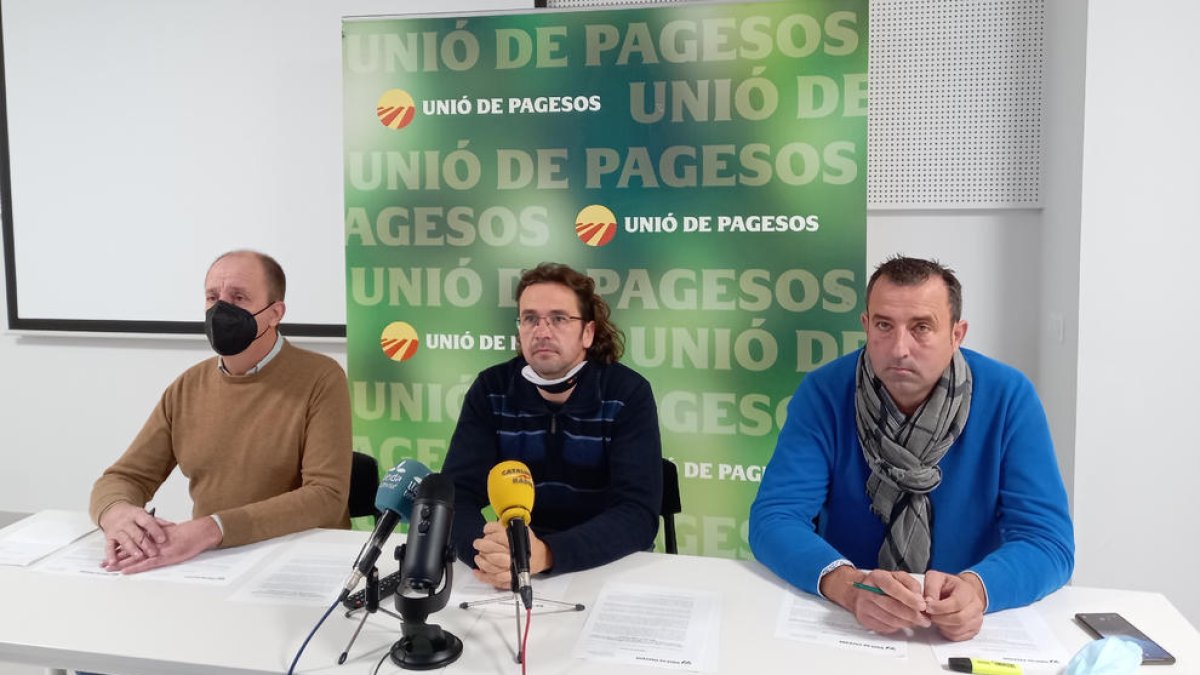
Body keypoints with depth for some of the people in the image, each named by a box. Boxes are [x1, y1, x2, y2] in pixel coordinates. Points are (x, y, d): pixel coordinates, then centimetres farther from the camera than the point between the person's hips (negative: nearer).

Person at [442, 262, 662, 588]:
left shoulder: (628, 394, -11)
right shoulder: (490, 390, -4)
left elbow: (638, 513, -19)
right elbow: (455, 495, -9)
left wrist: (546, 554, -33)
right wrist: (486, 551, -30)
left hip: (611, 568, -1)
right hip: (514, 564, 2)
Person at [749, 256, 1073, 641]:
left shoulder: (1008, 397, -9)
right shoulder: (825, 392, -10)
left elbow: (1049, 540, -12)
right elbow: (774, 519, -16)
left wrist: (975, 589, -32)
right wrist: (849, 586, -34)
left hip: (964, 634, 1)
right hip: (841, 621, -1)